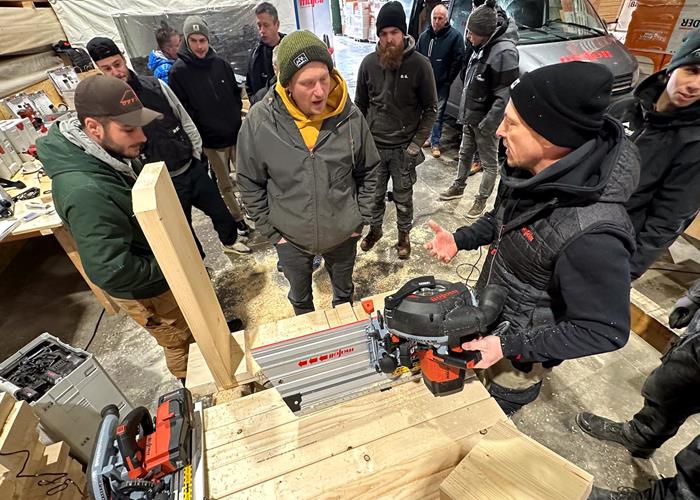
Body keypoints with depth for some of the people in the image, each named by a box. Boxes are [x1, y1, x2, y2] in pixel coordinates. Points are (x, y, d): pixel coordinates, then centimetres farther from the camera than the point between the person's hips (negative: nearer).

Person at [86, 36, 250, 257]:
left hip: (192, 168, 4)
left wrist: (198, 154, 6)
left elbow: (185, 120, 7)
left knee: (220, 210, 17)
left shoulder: (156, 86, -2)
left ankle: (230, 241, 45)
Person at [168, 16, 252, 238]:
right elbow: (182, 110, -7)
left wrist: (237, 118, 9)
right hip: (211, 140, -3)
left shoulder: (220, 63, 4)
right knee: (225, 184, 8)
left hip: (236, 133, 3)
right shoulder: (178, 71, -6)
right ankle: (238, 218, 23)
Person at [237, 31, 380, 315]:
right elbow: (250, 183, -7)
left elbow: (369, 171, 0)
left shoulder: (349, 117, -14)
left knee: (344, 292, 27)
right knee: (300, 299, 25)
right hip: (291, 238, 0)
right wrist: (271, 231, -6)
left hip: (343, 234, 1)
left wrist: (360, 218, -2)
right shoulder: (259, 121, -18)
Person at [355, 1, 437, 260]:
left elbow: (430, 109, -4)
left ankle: (404, 235, 33)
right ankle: (375, 229, 40)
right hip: (373, 146, 3)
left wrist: (416, 143, -11)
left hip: (404, 148, -2)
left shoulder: (420, 64, -9)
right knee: (374, 193, 16)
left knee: (403, 197, 11)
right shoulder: (369, 63, -1)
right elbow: (360, 104, 8)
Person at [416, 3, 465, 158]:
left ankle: (435, 143, 4)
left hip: (442, 84, -5)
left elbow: (458, 60, -7)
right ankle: (431, 137, 27)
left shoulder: (454, 36, -5)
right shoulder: (424, 36, 9)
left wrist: (448, 80, -10)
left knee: (437, 114, -3)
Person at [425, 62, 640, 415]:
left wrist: (510, 347, -26)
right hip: (488, 317, 7)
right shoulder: (531, 170, -15)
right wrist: (460, 239, -7)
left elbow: (605, 331, -26)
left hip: (520, 353, -6)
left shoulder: (592, 233, -38)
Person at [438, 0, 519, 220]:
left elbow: (504, 96, -24)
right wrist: (465, 112, 15)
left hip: (485, 120, -9)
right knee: (464, 154, 22)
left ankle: (481, 200, 18)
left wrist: (487, 124, -23)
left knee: (489, 163, 6)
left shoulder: (504, 52, -22)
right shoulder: (483, 46, 7)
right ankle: (458, 187, 39)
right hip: (470, 116, 9)